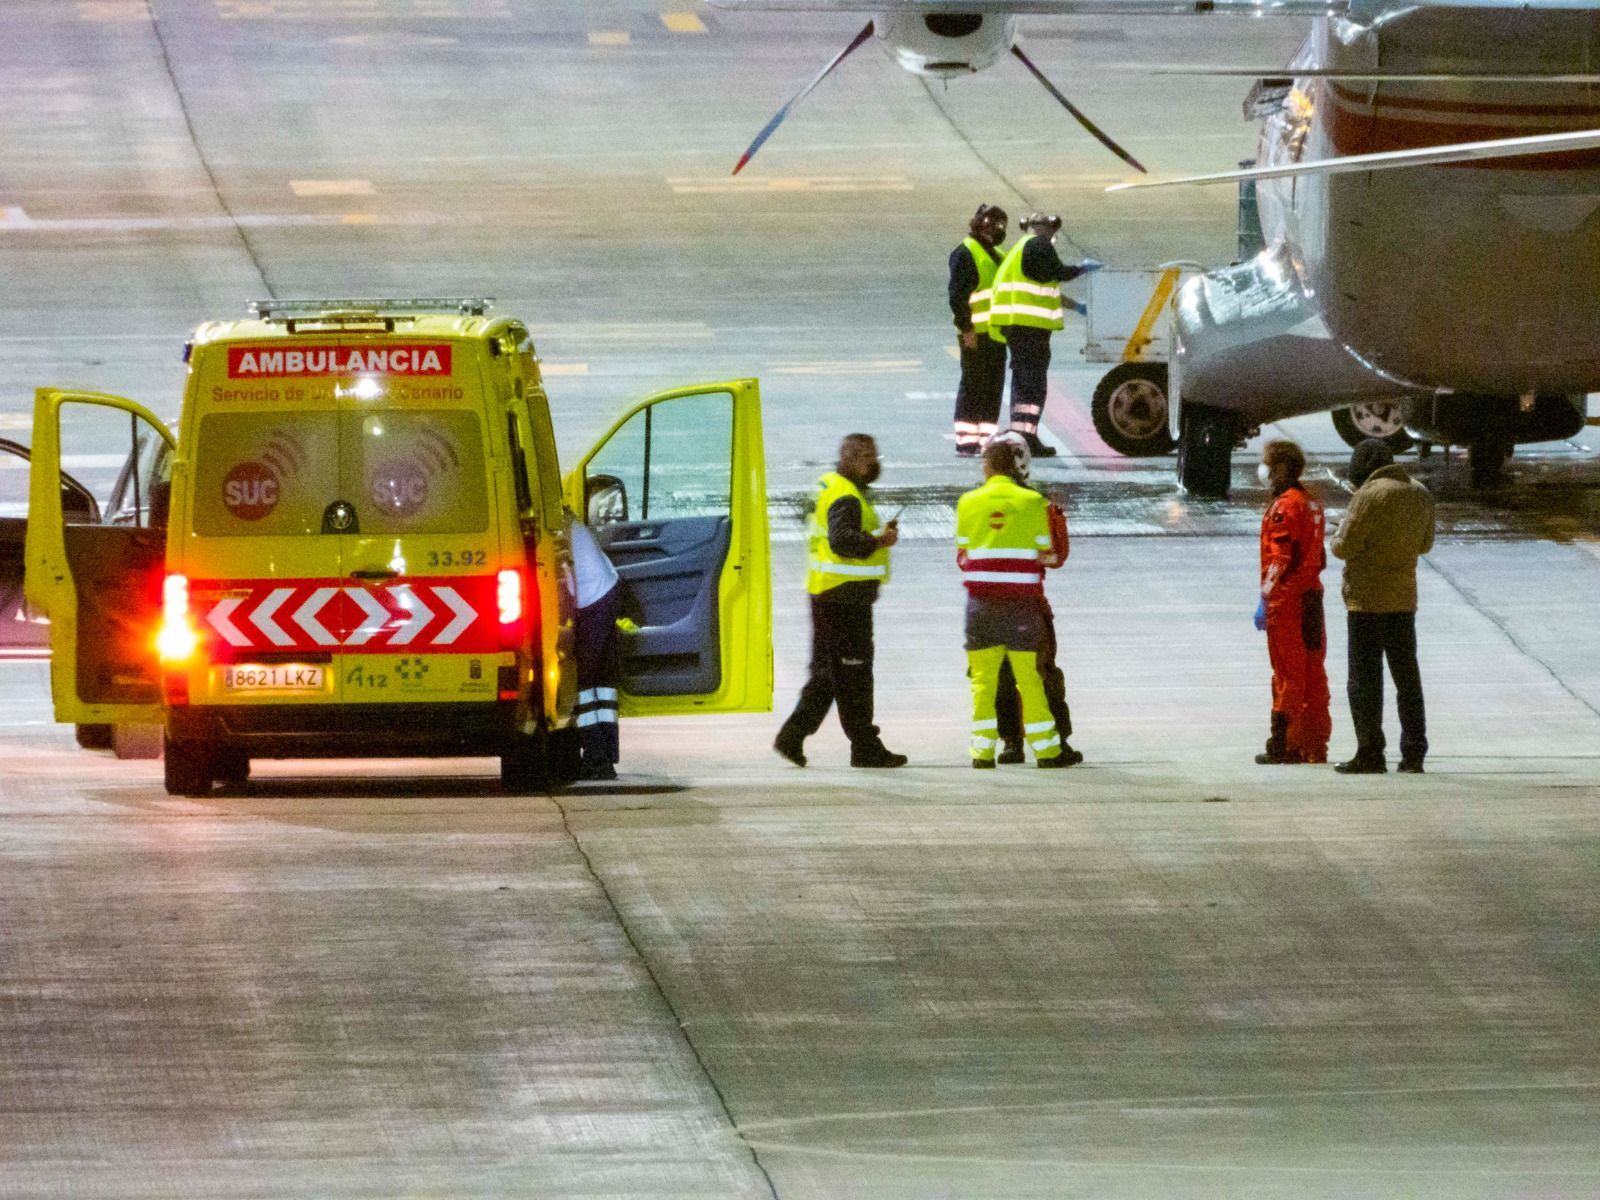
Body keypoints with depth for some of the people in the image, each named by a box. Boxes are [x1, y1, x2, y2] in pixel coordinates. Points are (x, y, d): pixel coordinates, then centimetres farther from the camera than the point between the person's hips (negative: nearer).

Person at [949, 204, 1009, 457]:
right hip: (975, 334, -9)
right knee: (973, 386, -6)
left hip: (995, 332, 9)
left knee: (994, 388, 9)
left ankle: (988, 438, 14)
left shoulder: (996, 255, 19)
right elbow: (957, 296, -15)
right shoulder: (965, 253, -9)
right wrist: (967, 329, -20)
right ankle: (965, 441, -4)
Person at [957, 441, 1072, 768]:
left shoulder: (968, 503, 1)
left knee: (982, 677, 6)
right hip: (1022, 601, -1)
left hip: (981, 601, 1)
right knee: (1029, 677, 5)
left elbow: (962, 556, 7)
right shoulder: (1033, 502, -2)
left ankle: (983, 750, 3)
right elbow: (1044, 554, 3)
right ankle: (1046, 750, 8)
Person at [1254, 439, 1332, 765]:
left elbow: (1279, 561, -20)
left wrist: (1265, 600, -18)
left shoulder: (1284, 506, -14)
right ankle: (1315, 746, 13)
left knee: (1287, 674, -5)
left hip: (1287, 601, -8)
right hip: (1312, 592, 8)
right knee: (1313, 673, 10)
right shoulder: (1312, 503, 13)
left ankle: (1283, 745, -3)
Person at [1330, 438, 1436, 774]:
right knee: (1407, 677, 12)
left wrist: (1341, 532, 6)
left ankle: (1370, 754, -4)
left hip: (1367, 600, -7)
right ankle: (1414, 754, 13)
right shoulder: (1420, 495, 7)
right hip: (1404, 598, 7)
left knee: (1365, 679, -1)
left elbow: (1344, 547, -15)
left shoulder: (1370, 495, -16)